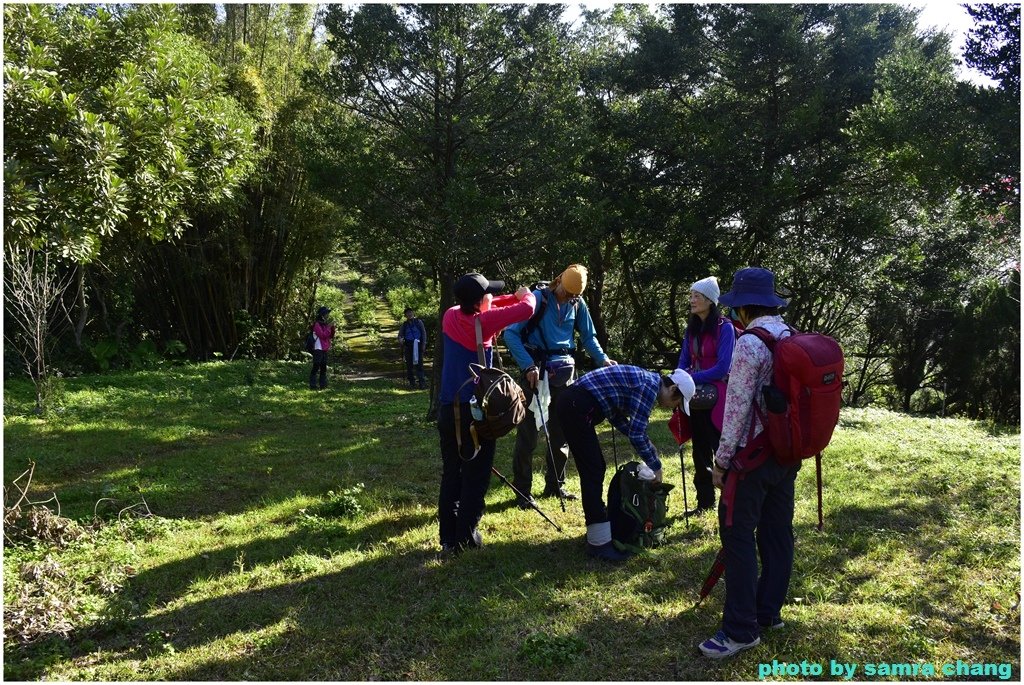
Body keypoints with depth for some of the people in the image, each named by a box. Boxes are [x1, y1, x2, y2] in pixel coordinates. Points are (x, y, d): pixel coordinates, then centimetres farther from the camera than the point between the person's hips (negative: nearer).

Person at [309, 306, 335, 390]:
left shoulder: (324, 324, 16)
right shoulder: (317, 325, -10)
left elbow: (330, 337, 15)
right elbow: (322, 335, -19)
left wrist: (332, 328, 1)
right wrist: (329, 327, -14)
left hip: (324, 349, 9)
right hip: (318, 349, -9)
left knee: (323, 367, 10)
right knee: (316, 367, -8)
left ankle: (323, 385, 15)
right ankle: (312, 386, -7)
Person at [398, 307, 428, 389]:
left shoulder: (418, 322, 8)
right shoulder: (404, 325, 13)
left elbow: (424, 333, 7)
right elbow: (400, 335, 10)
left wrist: (424, 344, -1)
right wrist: (400, 339, -14)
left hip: (418, 345, -3)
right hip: (408, 345, 3)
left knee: (419, 363, -9)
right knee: (409, 364, 3)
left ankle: (421, 382, -12)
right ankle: (411, 382, 10)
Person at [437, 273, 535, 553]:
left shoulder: (451, 316, 3)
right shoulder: (482, 322, -14)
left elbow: (481, 309, 22)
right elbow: (526, 309, -12)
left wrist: (514, 297, 17)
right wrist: (526, 295, 11)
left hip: (448, 408, 6)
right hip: (475, 410, -6)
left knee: (451, 474, 13)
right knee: (475, 476, 6)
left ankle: (448, 537, 17)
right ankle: (465, 537, 9)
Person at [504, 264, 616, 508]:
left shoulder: (578, 303, 5)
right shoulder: (538, 298, -10)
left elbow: (588, 336, 16)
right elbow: (511, 334, -13)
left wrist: (602, 358, 0)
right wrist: (528, 365, -22)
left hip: (564, 370, 5)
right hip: (538, 371, -5)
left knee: (561, 432, 11)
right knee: (527, 433, -3)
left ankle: (555, 485, 24)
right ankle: (522, 491, 5)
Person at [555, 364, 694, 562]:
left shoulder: (645, 380, 18)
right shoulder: (651, 385, -11)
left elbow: (617, 416, 27)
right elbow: (636, 434, -11)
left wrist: (648, 446, 25)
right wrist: (655, 465, 3)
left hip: (570, 403, 10)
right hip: (577, 407, -10)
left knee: (594, 470, 17)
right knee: (593, 473, -6)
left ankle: (598, 531, 27)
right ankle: (599, 542, -1)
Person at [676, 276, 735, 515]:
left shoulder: (724, 328, -11)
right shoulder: (691, 329, 9)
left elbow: (722, 368, -16)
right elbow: (684, 361, 11)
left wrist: (693, 377, -16)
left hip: (716, 397, -7)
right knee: (700, 451, 13)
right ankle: (705, 500, 24)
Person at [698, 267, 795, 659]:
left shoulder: (749, 344, -18)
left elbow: (737, 410, -18)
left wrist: (721, 460, -10)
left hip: (752, 456, -8)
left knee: (738, 537, -2)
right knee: (777, 532, 14)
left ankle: (742, 630, 4)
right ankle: (769, 611, 26)